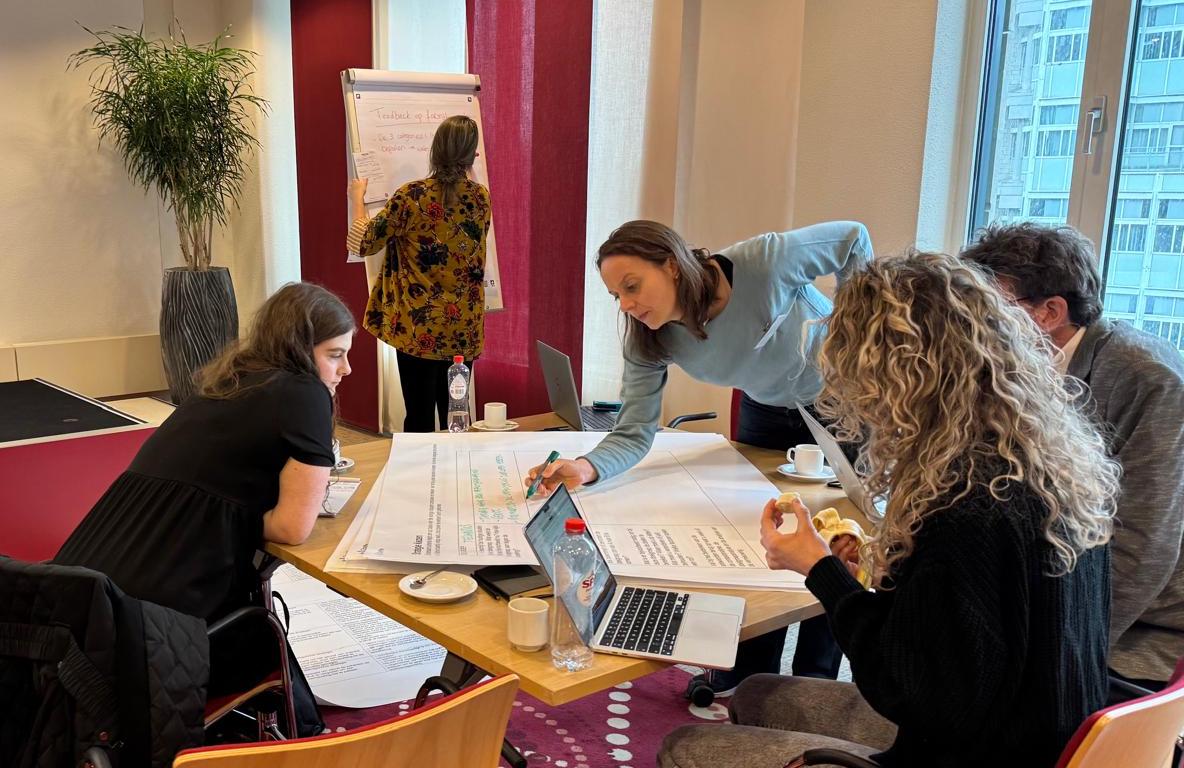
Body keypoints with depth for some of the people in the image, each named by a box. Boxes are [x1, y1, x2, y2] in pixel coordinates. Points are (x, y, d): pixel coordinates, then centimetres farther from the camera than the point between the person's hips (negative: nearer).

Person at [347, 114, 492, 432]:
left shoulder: (412, 196, -12)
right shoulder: (481, 198, 0)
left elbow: (363, 243, -6)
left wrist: (356, 197, 11)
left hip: (419, 328, -3)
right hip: (465, 329, 4)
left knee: (420, 418, 5)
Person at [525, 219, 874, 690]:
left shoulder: (766, 261, -36)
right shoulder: (649, 341, -21)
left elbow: (854, 237, -19)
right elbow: (635, 433, -24)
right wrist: (587, 467, -44)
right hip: (766, 411, 4)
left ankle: (813, 685, 21)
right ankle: (750, 678, 27)